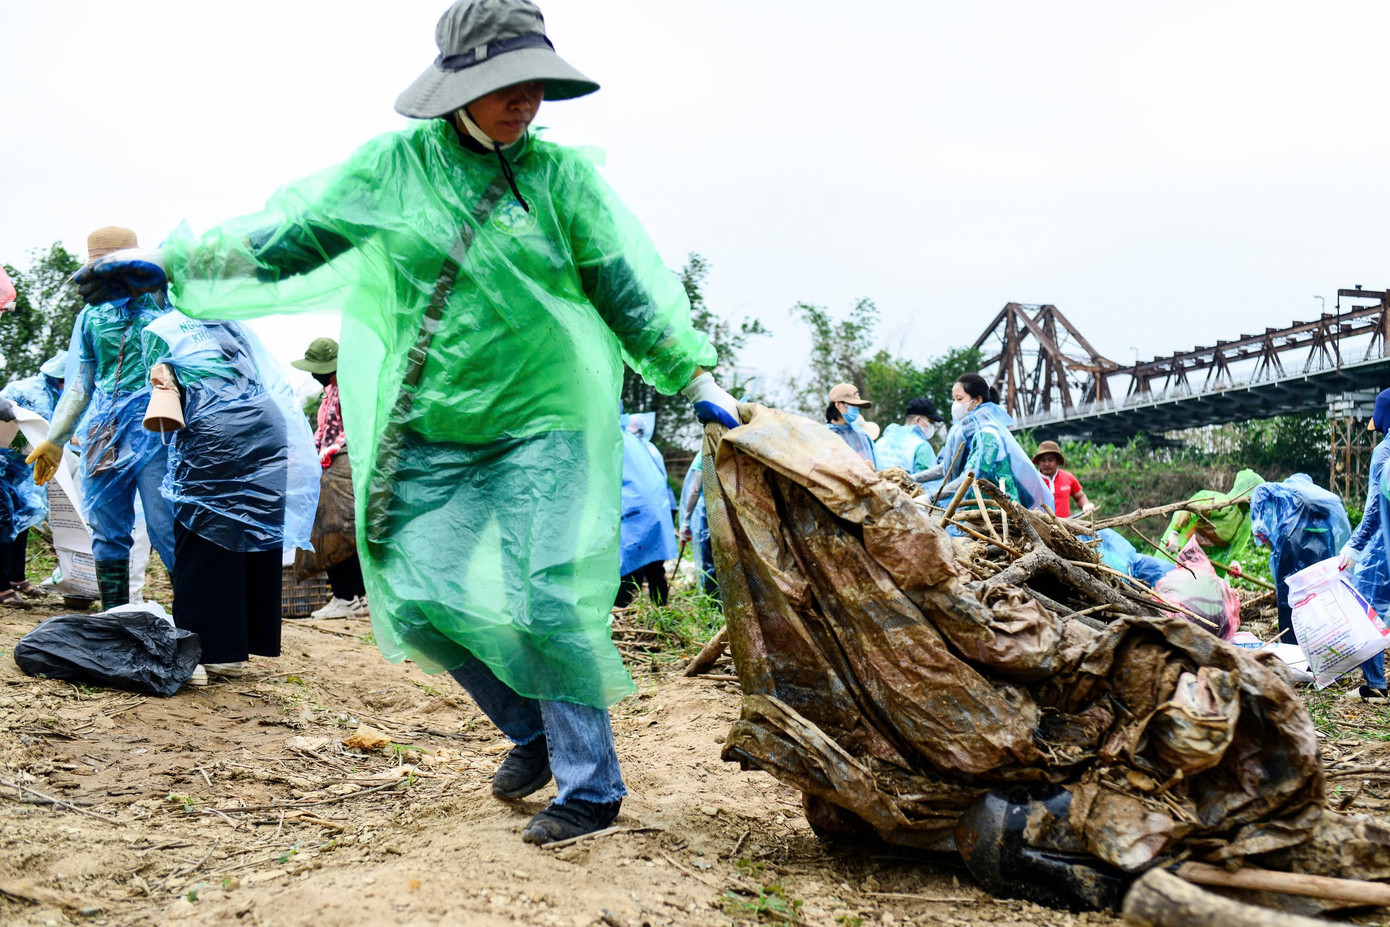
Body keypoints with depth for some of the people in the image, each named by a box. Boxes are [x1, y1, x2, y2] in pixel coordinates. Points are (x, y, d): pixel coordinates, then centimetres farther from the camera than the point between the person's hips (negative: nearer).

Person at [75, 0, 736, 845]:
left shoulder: (561, 175, -1)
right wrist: (169, 264, 0)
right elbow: (290, 234, 5)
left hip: (540, 425, -3)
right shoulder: (395, 165, 1)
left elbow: (629, 288, 2)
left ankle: (591, 785, 6)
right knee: (420, 599, 2)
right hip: (431, 435, 3)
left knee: (545, 601, -9)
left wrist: (696, 375, -3)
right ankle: (532, 729, 24)